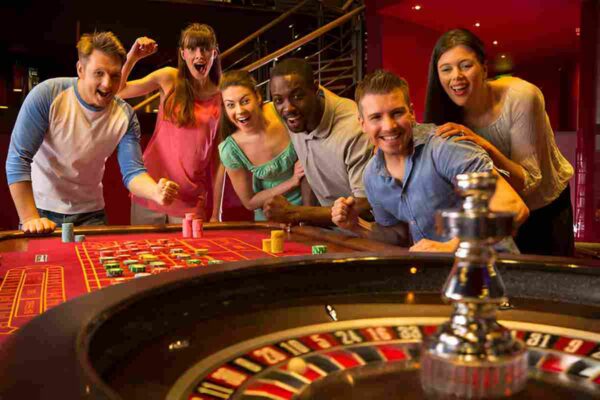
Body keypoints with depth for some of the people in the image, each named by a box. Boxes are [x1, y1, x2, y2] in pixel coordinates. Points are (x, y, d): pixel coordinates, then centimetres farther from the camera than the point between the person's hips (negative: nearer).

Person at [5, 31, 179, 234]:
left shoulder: (125, 115, -10)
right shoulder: (46, 96, -18)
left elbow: (132, 171, -13)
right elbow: (18, 159, -17)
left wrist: (157, 193, -35)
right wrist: (29, 218, -23)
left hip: (90, 213, 2)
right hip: (42, 210, -2)